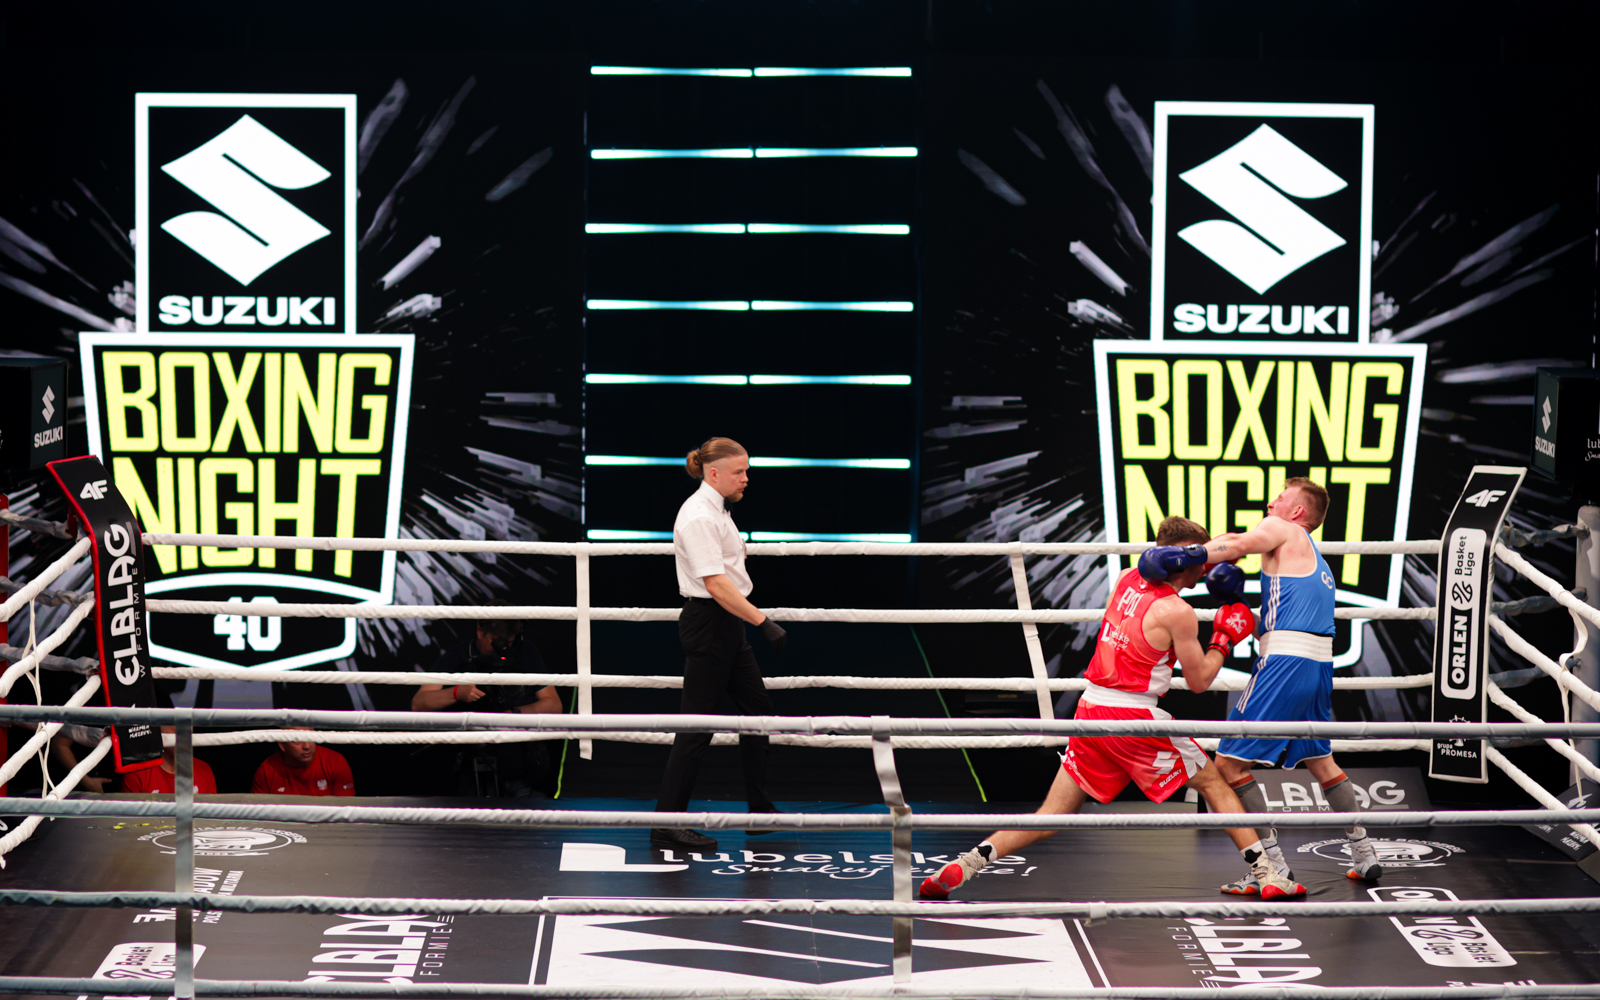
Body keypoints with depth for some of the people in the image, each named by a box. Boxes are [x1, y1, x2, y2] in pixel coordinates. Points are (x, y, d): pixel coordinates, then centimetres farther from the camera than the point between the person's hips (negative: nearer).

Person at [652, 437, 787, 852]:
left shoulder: (716, 510, 13)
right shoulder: (698, 516, -19)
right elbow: (715, 583, -26)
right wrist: (764, 621, -27)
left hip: (725, 627, 10)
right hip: (707, 626, -10)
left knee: (757, 709, 15)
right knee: (697, 724, -7)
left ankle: (760, 809, 26)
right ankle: (667, 822, -4)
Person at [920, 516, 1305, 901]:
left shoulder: (1129, 577, 9)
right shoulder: (1179, 613, -9)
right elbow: (1199, 681, -1)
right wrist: (1225, 639, 12)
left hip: (1091, 708, 6)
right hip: (1135, 715, -6)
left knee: (1054, 813, 6)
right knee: (1213, 784, 13)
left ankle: (965, 865, -9)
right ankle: (1267, 874, 12)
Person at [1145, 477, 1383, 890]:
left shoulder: (1282, 530, 2)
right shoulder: (1315, 558, 27)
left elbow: (1239, 545, -18)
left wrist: (1190, 556, -26)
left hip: (1285, 660, -9)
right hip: (1320, 662, 9)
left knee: (1230, 763, -6)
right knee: (1318, 759, 27)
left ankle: (1274, 866, -8)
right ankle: (1364, 854, 29)